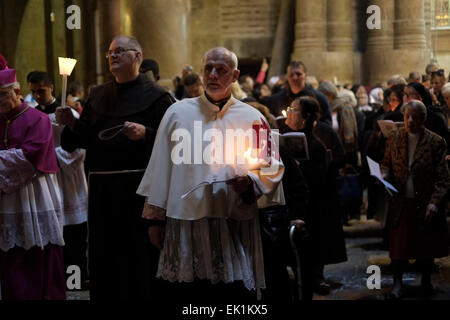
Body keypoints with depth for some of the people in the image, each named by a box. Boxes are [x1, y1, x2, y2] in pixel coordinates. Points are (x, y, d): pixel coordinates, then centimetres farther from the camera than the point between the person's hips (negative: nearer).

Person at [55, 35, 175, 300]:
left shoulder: (156, 96, 0)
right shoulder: (98, 95, 17)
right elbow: (85, 138, 16)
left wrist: (145, 133, -22)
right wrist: (72, 123, -3)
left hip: (138, 188, -5)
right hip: (101, 187, 5)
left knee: (138, 256, -2)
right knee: (103, 257, 8)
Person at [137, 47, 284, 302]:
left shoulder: (251, 118, 8)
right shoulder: (178, 113, 8)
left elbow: (273, 166, 9)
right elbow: (161, 167, 9)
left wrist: (250, 183, -12)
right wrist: (156, 218, 7)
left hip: (236, 225, 0)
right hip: (185, 225, 0)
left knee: (236, 296, -2)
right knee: (185, 295, 2)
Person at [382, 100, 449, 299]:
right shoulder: (394, 139, 4)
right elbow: (386, 163, 17)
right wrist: (385, 175, -6)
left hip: (425, 203, -2)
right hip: (400, 202, 2)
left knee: (426, 243, 11)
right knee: (399, 243, 0)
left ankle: (426, 280, 29)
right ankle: (397, 282, 11)